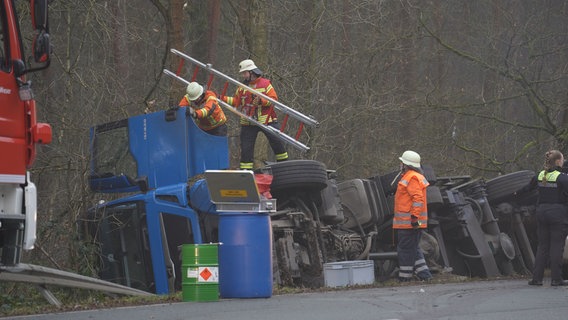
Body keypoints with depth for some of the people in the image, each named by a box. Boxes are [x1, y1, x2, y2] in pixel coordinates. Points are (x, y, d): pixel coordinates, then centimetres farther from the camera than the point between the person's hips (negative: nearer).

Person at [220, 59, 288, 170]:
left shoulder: (265, 83, -4)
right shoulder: (242, 87, 9)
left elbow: (274, 99, -10)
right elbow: (236, 101, 10)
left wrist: (262, 101, -25)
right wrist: (223, 98, 0)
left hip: (266, 120, -3)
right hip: (248, 122, 3)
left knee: (276, 142, -1)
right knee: (246, 148, 2)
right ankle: (246, 170, 9)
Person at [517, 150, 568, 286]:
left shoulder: (540, 175, 8)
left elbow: (529, 186, 25)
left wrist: (518, 193, 44)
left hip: (542, 212, 6)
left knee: (542, 246, 10)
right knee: (556, 246, -1)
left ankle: (537, 278, 8)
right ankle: (556, 279, 0)